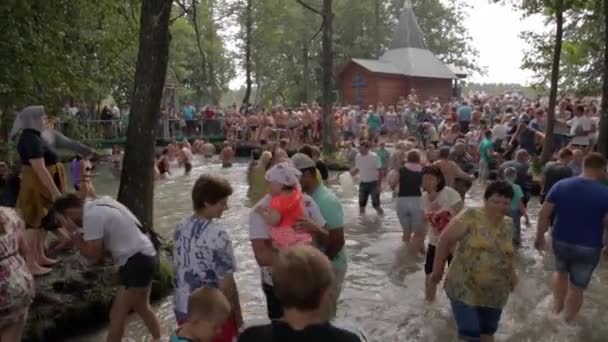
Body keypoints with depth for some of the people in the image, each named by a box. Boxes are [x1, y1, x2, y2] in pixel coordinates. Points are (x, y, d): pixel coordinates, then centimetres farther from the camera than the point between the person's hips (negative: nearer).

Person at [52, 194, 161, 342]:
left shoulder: (91, 216, -16)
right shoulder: (98, 204, 11)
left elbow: (94, 256, -15)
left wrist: (73, 231, -10)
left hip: (137, 261, -10)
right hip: (145, 256, 10)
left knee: (117, 314, -2)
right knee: (142, 308, 25)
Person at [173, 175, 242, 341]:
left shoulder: (180, 228, -1)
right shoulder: (217, 235, -24)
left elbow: (177, 268, 9)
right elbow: (226, 282, -20)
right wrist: (238, 316, -9)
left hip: (183, 309, 7)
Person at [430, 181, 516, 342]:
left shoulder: (508, 225, 4)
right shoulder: (471, 216, -14)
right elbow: (445, 240, -11)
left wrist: (511, 274, 14)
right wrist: (437, 270, -7)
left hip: (495, 294, 5)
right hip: (465, 289, -5)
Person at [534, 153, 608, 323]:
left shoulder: (560, 185, -6)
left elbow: (544, 214, -3)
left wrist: (539, 236, 9)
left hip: (560, 241, 3)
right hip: (588, 247, -3)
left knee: (561, 272, 32)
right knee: (577, 286, 15)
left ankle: (557, 306, 44)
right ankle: (569, 320, 32)